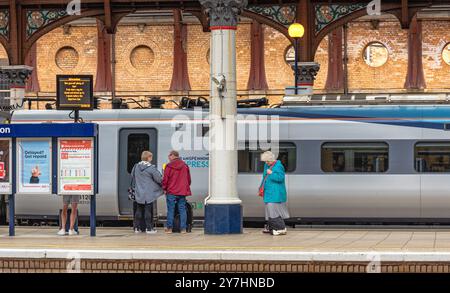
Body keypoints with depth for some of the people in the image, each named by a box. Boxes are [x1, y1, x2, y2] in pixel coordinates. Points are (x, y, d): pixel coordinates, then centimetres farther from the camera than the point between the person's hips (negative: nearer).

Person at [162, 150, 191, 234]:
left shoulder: (169, 166, -7)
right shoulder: (185, 166, 7)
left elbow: (165, 179, -6)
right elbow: (189, 179, 12)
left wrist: (164, 189, 7)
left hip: (171, 192, -3)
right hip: (182, 192, 4)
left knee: (170, 210, 2)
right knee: (182, 210, 5)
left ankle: (169, 228, 3)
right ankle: (183, 228, 3)